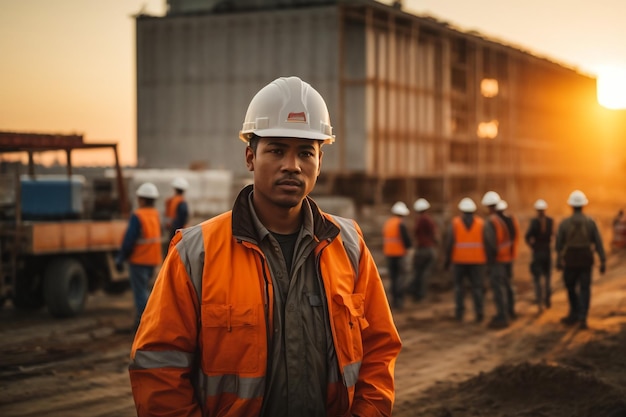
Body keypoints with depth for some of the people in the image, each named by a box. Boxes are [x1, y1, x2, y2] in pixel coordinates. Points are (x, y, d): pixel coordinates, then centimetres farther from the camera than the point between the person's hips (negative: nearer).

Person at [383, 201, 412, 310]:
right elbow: (406, 238, -17)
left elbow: (385, 238, 12)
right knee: (400, 276, -3)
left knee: (392, 276, 12)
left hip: (388, 253, 7)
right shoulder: (401, 224, -13)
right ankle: (399, 300, -8)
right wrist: (407, 246, 3)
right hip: (399, 253, -7)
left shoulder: (387, 223, 9)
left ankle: (394, 300, 15)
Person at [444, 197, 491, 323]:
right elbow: (486, 242, -6)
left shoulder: (455, 223, -3)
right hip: (477, 260, 0)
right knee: (477, 286, 4)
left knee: (459, 286, 12)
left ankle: (459, 313, 9)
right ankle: (479, 311, -9)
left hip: (459, 260, 0)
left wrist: (447, 259, 0)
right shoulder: (481, 223, 0)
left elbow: (449, 243, -8)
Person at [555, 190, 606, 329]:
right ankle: (582, 318, -6)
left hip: (570, 261, 0)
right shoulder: (590, 222, -5)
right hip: (586, 261, 0)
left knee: (571, 288, 18)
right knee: (584, 290, 4)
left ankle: (574, 315, 25)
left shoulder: (564, 223, -6)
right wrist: (603, 262, -1)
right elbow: (598, 243, -6)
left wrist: (558, 260, 14)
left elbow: (558, 244, 0)